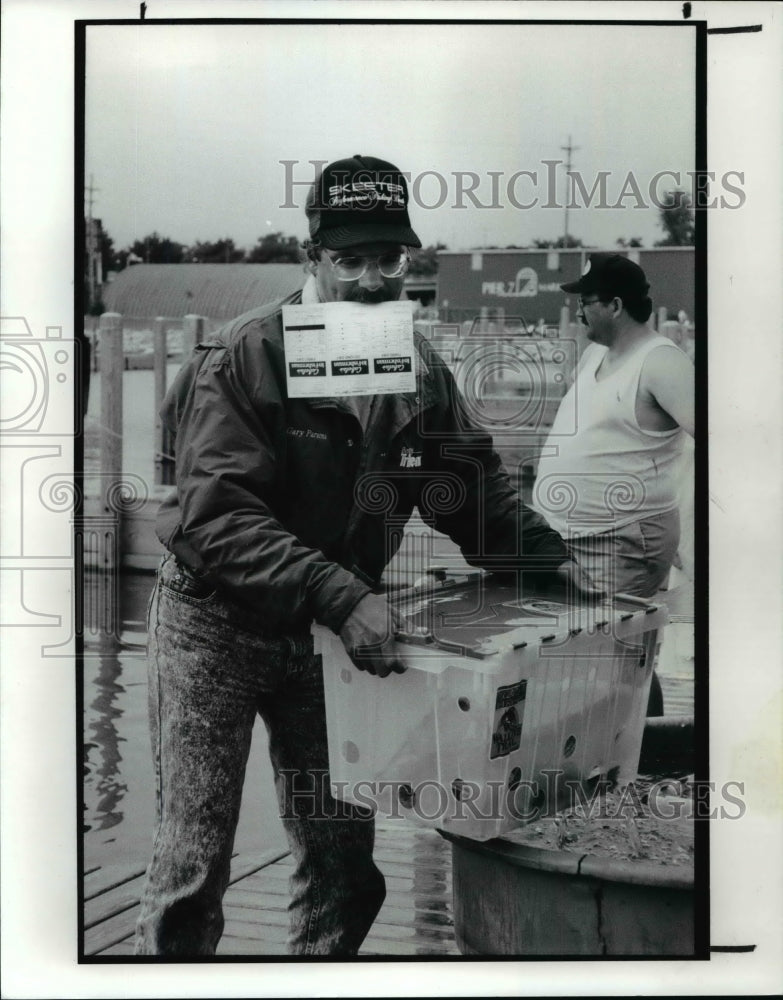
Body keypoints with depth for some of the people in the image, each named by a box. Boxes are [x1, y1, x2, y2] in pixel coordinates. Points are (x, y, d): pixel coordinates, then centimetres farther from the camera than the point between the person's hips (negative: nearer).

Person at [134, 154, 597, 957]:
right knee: (192, 865, 3)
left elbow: (472, 484, 8)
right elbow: (216, 518, -28)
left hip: (330, 627, 5)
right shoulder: (243, 357, -19)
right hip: (216, 625, -5)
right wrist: (339, 596, -37)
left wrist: (546, 555, -8)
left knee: (345, 865, 12)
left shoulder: (419, 369, -1)